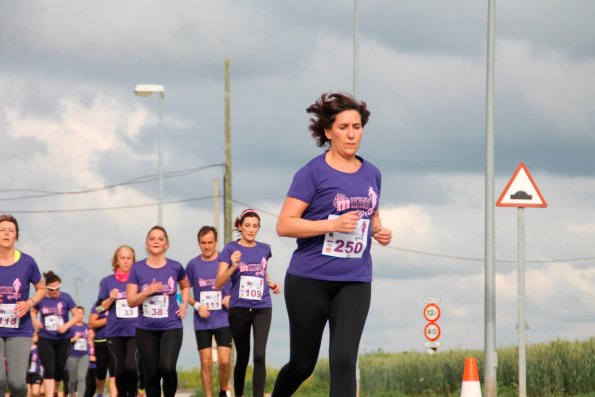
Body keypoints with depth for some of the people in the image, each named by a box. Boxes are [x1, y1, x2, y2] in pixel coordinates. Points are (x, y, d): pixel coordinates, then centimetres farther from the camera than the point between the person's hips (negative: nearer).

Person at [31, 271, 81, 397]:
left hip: (63, 339, 1)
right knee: (49, 370, -12)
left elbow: (77, 316, -4)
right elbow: (33, 312, 15)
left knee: (59, 370, 12)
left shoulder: (66, 298, -7)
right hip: (45, 339, -1)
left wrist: (66, 326, -20)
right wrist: (35, 321, -6)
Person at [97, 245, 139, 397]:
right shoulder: (107, 282, 9)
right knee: (118, 369, 3)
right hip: (115, 332, 1)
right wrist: (111, 299, -9)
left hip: (135, 331, -1)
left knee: (131, 366, -17)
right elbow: (100, 308, 9)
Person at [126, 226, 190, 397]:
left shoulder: (175, 267, 1)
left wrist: (184, 303, 5)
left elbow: (186, 286, 23)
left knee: (167, 367, -22)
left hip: (171, 327, -1)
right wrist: (147, 292, -18)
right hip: (146, 329, 1)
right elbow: (130, 301, -2)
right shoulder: (138, 268, 0)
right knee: (151, 374, 3)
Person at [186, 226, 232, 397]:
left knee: (224, 361, -8)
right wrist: (197, 305, -8)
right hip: (202, 322, 1)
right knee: (206, 362, 1)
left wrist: (231, 298, -12)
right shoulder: (193, 265, 2)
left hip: (223, 320, -1)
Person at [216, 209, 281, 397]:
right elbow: (218, 283, -8)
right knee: (242, 357, 9)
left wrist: (271, 283, 7)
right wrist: (233, 267, -24)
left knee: (259, 355, -14)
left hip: (262, 308, 1)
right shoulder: (231, 249, -3)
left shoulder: (264, 249, 7)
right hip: (239, 309, -1)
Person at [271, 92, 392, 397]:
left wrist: (379, 231, 4)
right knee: (303, 364, 8)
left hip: (354, 282, 3)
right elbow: (284, 225, -13)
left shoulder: (371, 174, 9)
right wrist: (334, 225, -23)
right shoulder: (313, 173, -8)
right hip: (309, 280, -3)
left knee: (344, 361, -11)